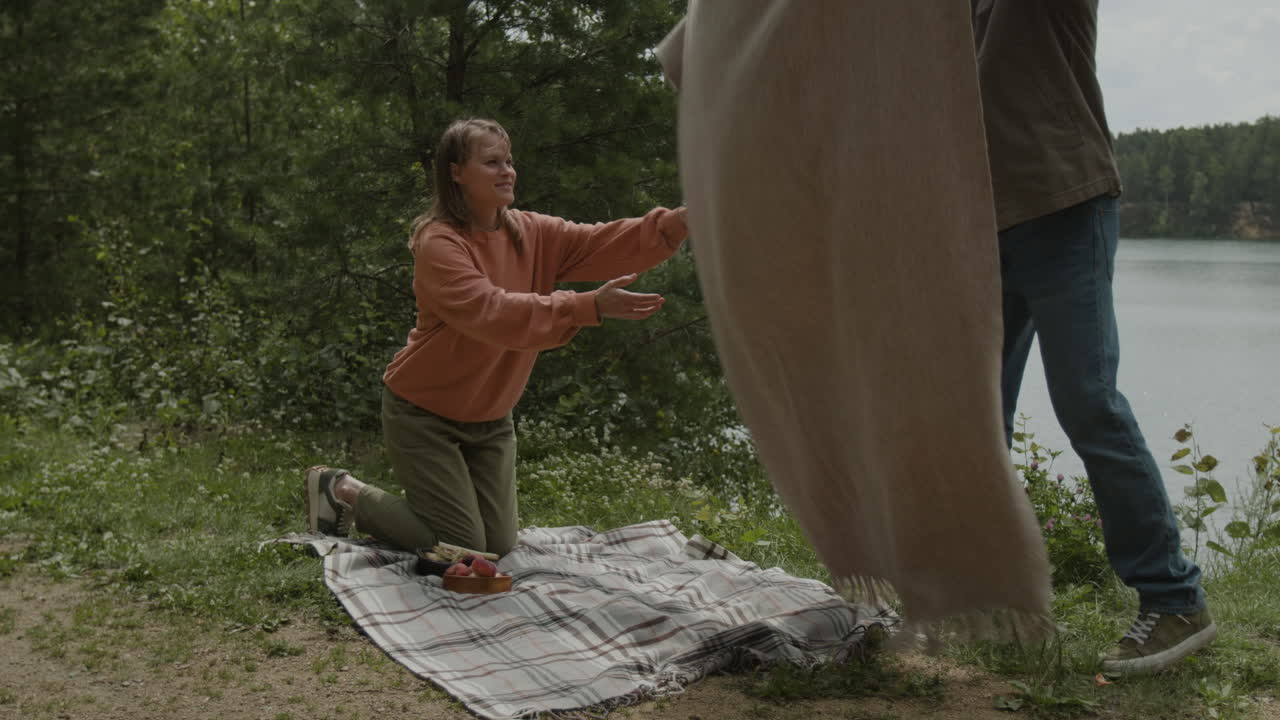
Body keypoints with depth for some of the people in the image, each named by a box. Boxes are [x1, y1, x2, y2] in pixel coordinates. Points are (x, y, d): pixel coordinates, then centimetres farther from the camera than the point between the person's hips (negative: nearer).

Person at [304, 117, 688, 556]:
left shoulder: (531, 234, -2)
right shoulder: (438, 243, -22)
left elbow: (608, 244, -16)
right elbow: (492, 313, -37)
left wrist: (681, 222, -33)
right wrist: (589, 307, -46)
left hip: (489, 417, 7)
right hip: (424, 414, -7)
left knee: (499, 545, 7)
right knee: (464, 548, -4)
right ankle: (342, 491, 14)